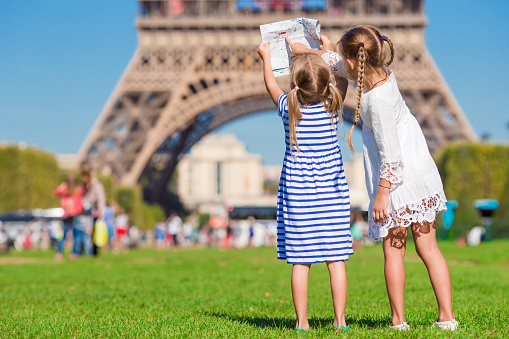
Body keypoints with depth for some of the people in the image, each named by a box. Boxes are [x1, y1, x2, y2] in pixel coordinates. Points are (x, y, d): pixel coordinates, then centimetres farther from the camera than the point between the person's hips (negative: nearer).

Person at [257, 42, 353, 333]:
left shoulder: (289, 108, -6)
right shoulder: (333, 106, -4)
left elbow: (271, 85, 16)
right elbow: (342, 80, 18)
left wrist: (266, 57, 31)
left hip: (297, 194, -1)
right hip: (332, 193, 1)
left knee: (300, 261, 2)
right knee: (336, 258, 3)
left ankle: (302, 322, 4)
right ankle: (340, 320, 5)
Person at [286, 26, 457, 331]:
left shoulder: (377, 100, -24)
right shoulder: (382, 71, 2)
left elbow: (390, 154, -21)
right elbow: (337, 64, 21)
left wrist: (381, 193, -14)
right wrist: (307, 51, 29)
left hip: (397, 181, -8)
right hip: (421, 175, 8)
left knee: (393, 251, 4)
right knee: (428, 248, 8)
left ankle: (399, 322, 9)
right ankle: (447, 317, 7)